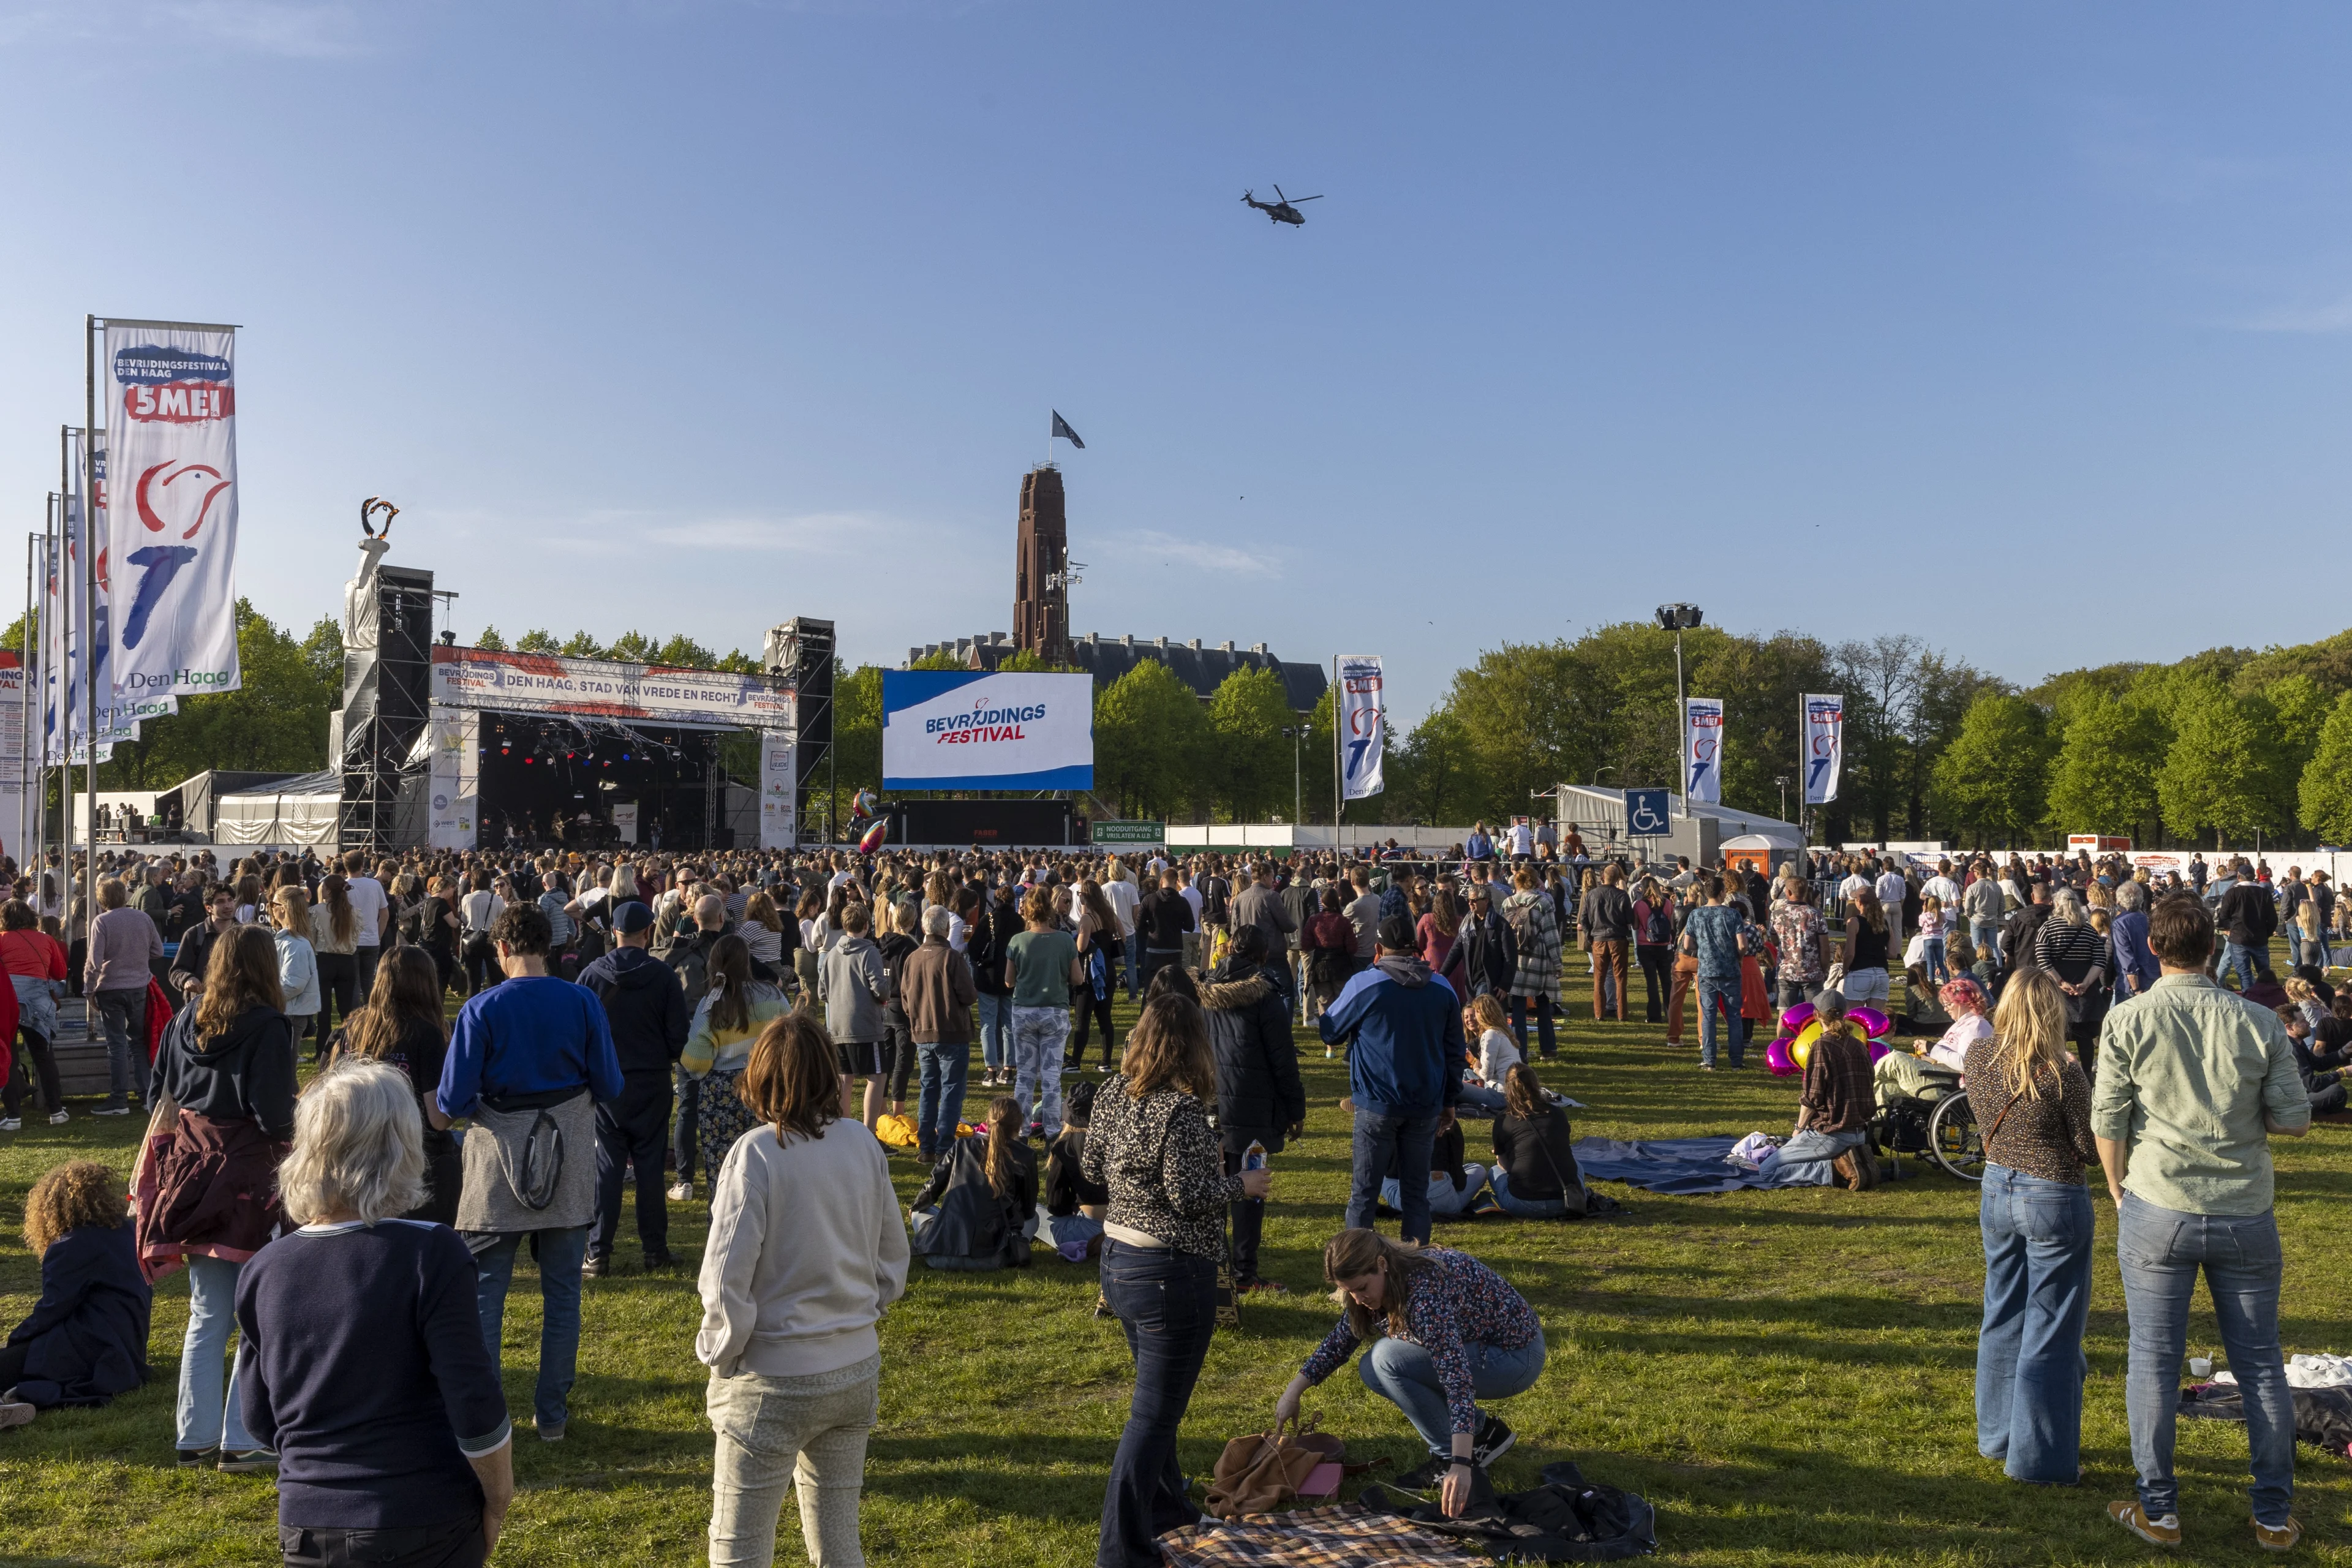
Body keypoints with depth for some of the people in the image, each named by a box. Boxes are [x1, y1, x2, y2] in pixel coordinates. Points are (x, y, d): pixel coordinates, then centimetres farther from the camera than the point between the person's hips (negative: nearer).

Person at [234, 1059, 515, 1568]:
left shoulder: (263, 1271, -2)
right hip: (430, 1526, -4)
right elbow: (476, 1409, -17)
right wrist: (497, 1505, -2)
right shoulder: (430, 1255, -17)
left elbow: (261, 1420, 8)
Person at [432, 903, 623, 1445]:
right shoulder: (584, 1003, -5)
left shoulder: (481, 1010, -10)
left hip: (499, 1165, -2)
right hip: (569, 1166, 2)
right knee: (561, 1293, 11)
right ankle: (552, 1414, 18)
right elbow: (610, 1087, 0)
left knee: (483, 1293, 10)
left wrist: (439, 1112, 12)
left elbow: (451, 1104, -10)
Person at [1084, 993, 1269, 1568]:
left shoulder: (1114, 1095, 2)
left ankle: (1165, 1509, 42)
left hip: (1119, 1259, 9)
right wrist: (1241, 1186, -8)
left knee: (1157, 1396, 26)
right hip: (1173, 1273, -9)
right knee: (1154, 1414, 1)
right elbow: (1188, 1196, -23)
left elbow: (1093, 1168, 10)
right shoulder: (1182, 1110, -22)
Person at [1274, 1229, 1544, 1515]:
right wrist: (1292, 1393, 4)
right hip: (1476, 1347, 9)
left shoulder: (1424, 1290, -31)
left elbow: (1456, 1373, -38)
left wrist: (1460, 1465, -45)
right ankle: (1482, 1431, 7)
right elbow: (1339, 1341, 9)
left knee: (1388, 1359, -24)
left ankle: (1448, 1457, -7)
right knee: (1372, 1370, -2)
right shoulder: (1376, 1285, -5)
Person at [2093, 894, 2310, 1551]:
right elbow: (2294, 1121, -1)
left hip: (2158, 1209, -2)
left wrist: (2117, 1189, 10)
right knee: (2260, 1363, 14)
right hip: (2246, 1214, 2)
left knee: (2154, 1360, 7)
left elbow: (2107, 1121, -6)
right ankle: (2274, 1516, 24)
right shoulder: (2260, 1024, -4)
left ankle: (2158, 1510, 15)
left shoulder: (2128, 1020, -8)